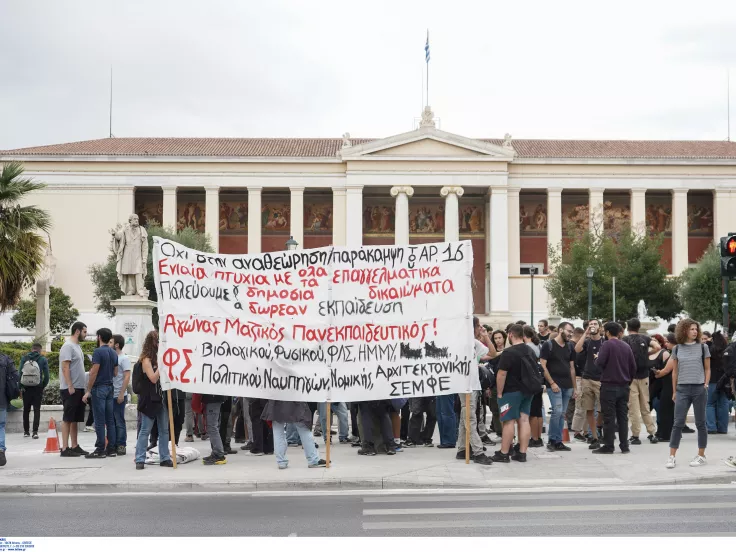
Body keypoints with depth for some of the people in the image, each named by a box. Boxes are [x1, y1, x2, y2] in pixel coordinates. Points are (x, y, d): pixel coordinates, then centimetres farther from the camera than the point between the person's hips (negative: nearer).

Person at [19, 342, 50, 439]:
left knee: (26, 410, 13)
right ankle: (35, 431, -8)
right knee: (37, 410, 2)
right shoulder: (43, 359, -1)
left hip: (26, 388, 1)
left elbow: (19, 373, -1)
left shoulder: (24, 358, 3)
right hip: (38, 388, -1)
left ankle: (26, 431, 17)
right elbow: (46, 375, -3)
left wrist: (20, 388, 4)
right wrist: (43, 386, 11)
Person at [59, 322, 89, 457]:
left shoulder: (77, 346, 17)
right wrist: (70, 387, -22)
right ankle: (65, 448, -5)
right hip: (70, 389, -9)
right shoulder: (68, 346, -12)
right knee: (67, 419, -7)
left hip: (78, 388, 9)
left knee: (75, 419, 11)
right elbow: (65, 367, -18)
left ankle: (75, 446, 16)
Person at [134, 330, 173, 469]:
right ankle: (140, 459, 0)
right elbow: (153, 378, -16)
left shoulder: (160, 357, 12)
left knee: (164, 430, 8)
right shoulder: (146, 359, -7)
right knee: (145, 430, -3)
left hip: (161, 398, 7)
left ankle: (164, 458, 14)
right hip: (150, 399, -7)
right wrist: (161, 364, -17)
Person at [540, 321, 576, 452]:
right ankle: (552, 440, -4)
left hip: (567, 386, 6)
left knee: (562, 414, 6)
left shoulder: (569, 348, 15)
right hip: (554, 385, -6)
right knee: (557, 411, -15)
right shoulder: (548, 345, -4)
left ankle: (558, 442, 10)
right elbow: (543, 366, -9)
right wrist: (552, 383, -14)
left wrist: (574, 387, 14)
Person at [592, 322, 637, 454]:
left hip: (609, 385, -6)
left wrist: (596, 358, 4)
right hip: (624, 386, 6)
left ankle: (608, 446, -2)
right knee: (623, 416, 9)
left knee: (609, 417, -3)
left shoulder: (607, 345, -9)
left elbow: (599, 362, -18)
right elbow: (633, 367, 10)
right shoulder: (626, 346, 9)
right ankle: (624, 445, 9)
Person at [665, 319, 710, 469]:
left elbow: (707, 369, 7)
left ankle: (701, 456, 14)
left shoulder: (703, 347, 3)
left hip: (699, 389, -1)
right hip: (682, 389, 1)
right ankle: (672, 457, -1)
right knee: (678, 423, -2)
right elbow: (675, 371, 10)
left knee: (700, 423, 5)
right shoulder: (677, 349, 6)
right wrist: (674, 391, 9)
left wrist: (706, 385, -3)